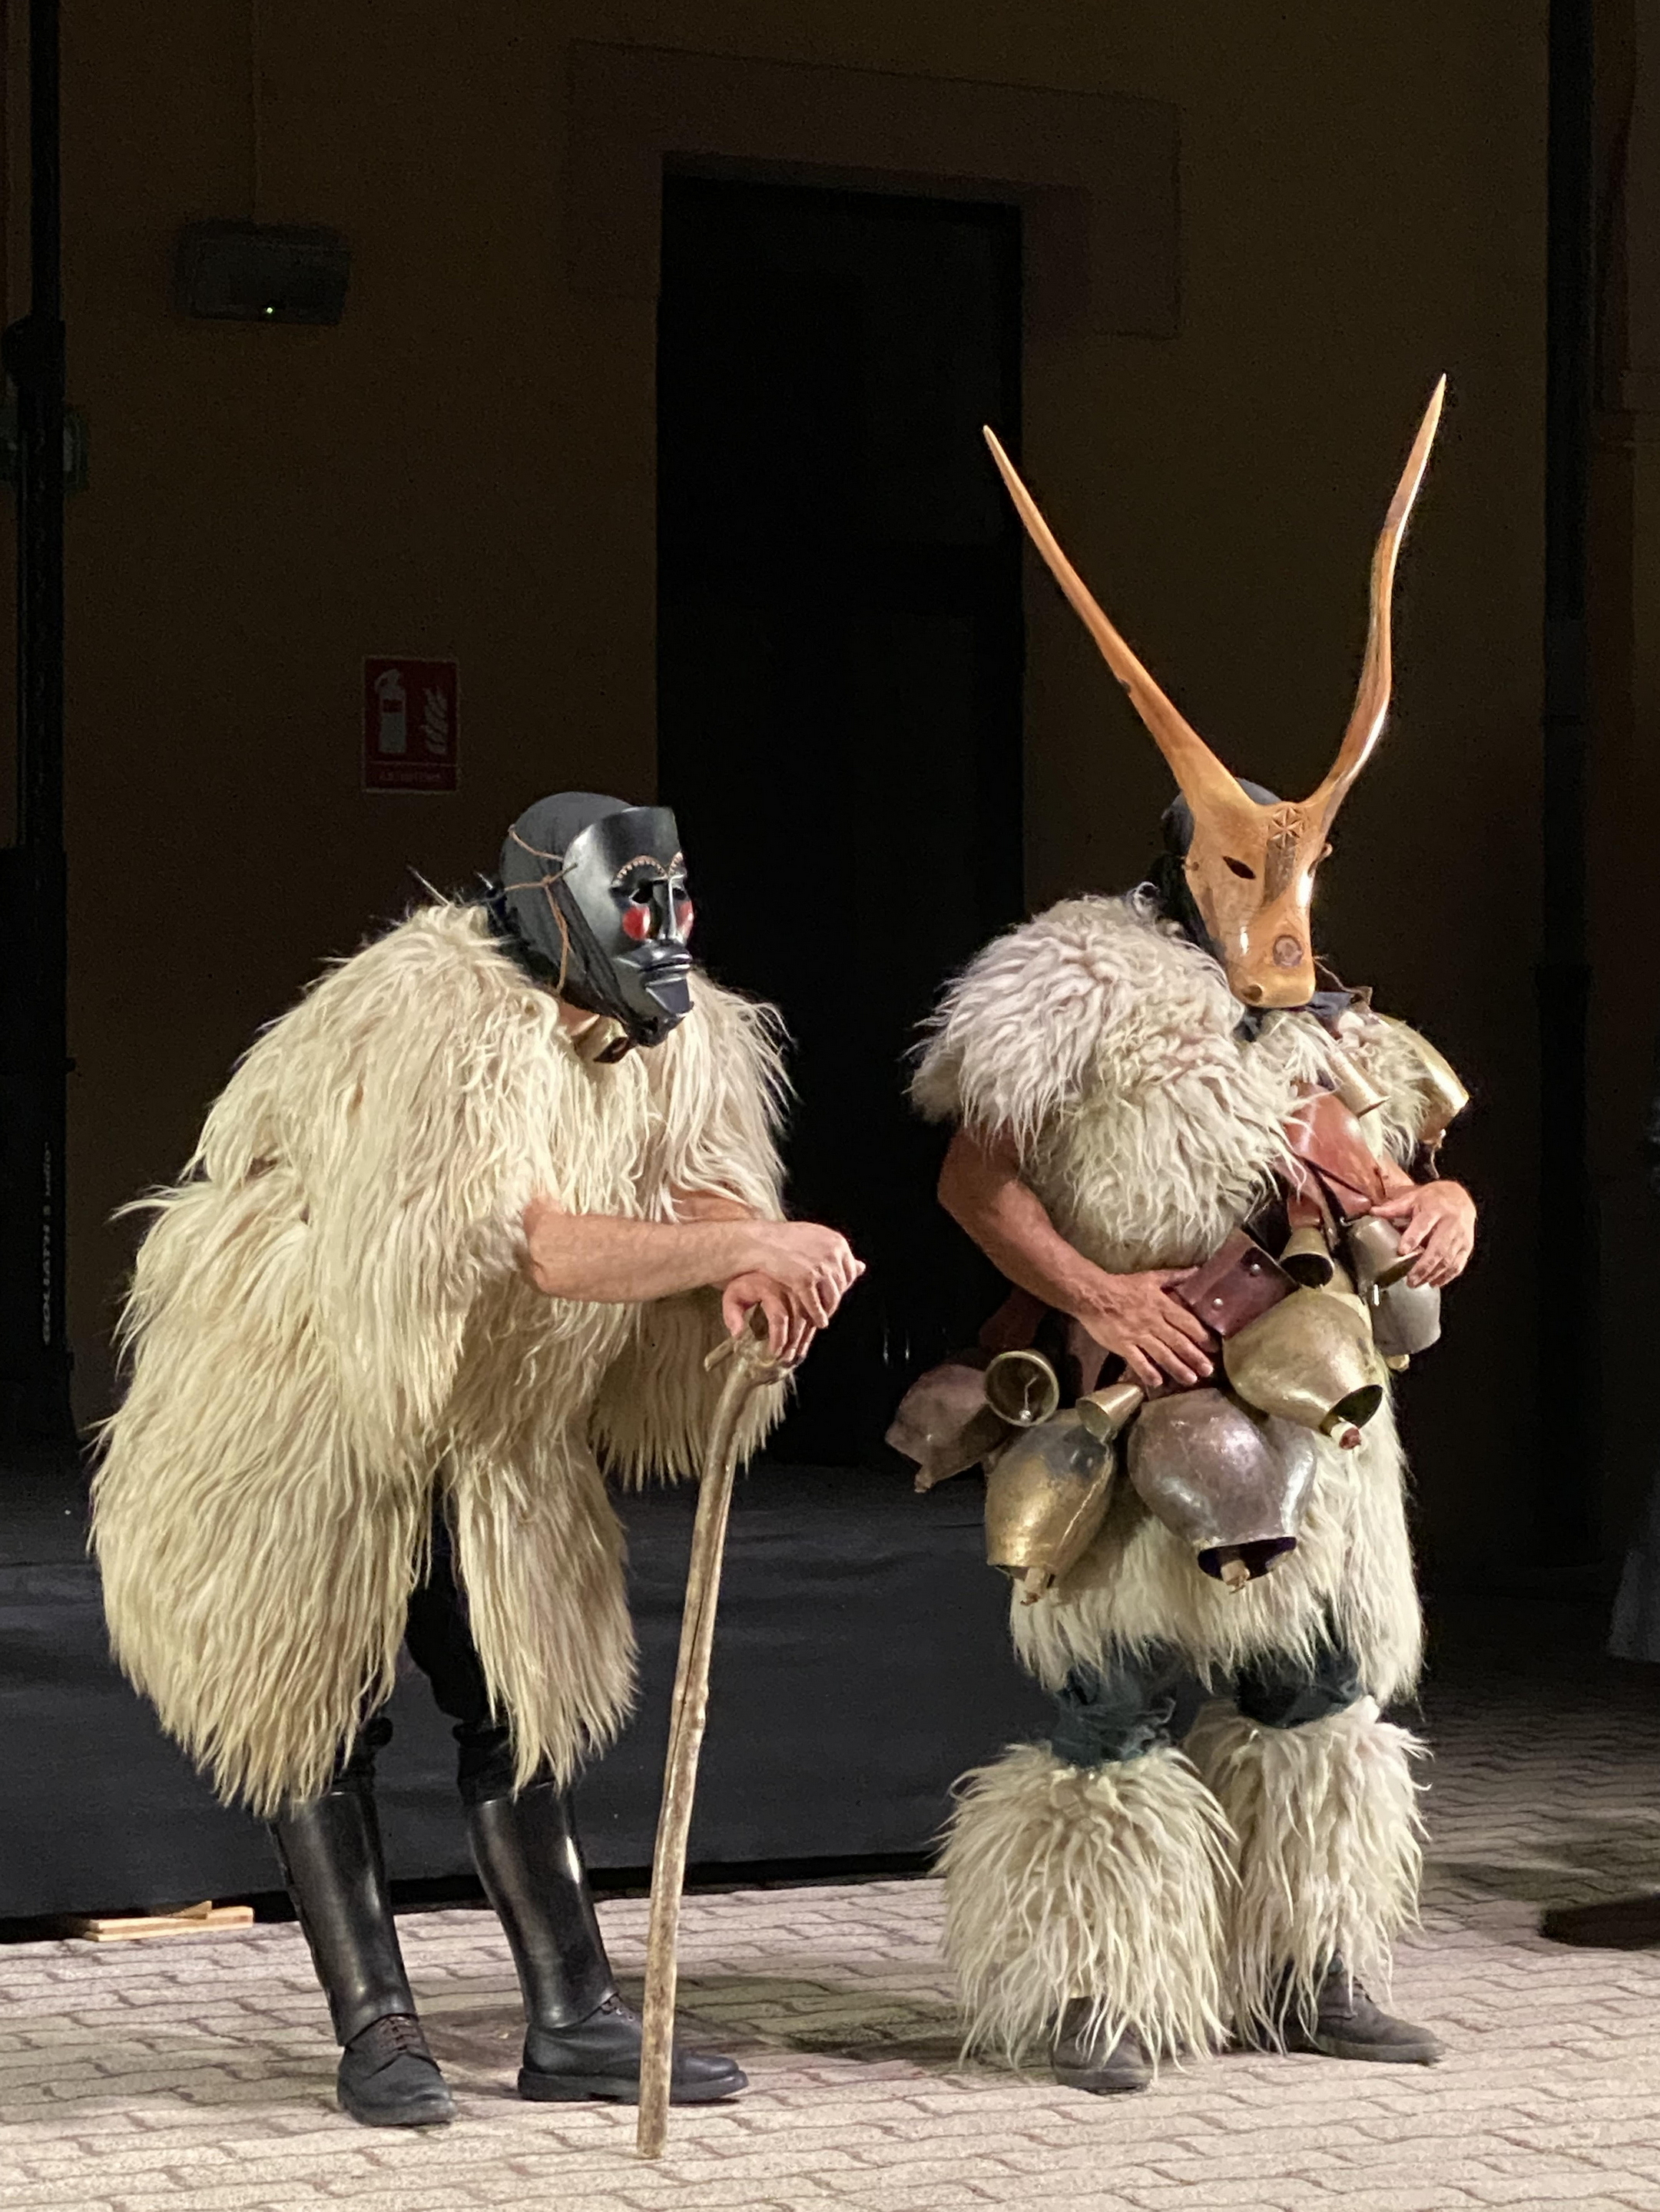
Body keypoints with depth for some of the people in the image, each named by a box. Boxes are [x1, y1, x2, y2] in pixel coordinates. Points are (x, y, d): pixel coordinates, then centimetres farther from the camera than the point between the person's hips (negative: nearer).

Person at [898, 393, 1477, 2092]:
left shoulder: (1342, 1050, 13)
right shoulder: (1095, 1007, -7)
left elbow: (1433, 1203, 18)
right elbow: (975, 1180, -10)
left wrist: (1434, 1220, -6)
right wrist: (1094, 1293, -19)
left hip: (1306, 1438, 7)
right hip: (1135, 1436, -7)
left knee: (1321, 1700, 12)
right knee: (1120, 1712, -3)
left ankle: (1309, 1979, 23)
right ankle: (1101, 1999, 6)